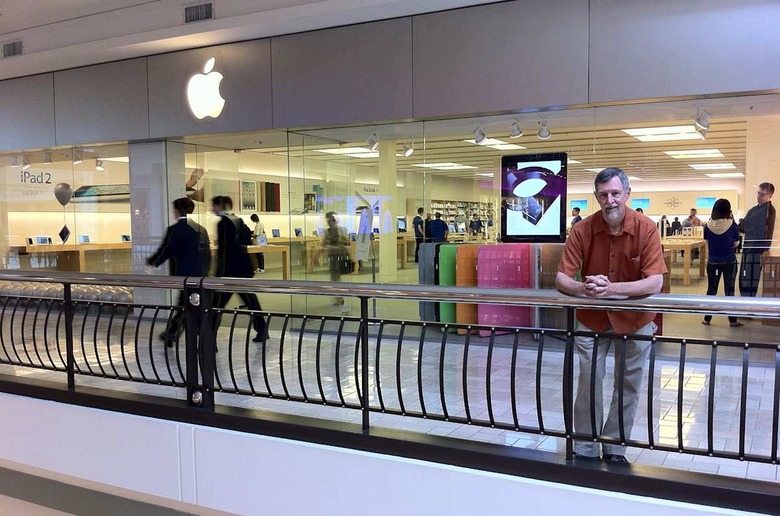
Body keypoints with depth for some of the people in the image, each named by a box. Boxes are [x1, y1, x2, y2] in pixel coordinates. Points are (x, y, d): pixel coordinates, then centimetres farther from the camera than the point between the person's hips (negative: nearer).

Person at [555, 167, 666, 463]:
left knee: (628, 386, 10)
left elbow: (655, 282, -24)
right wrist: (584, 288, -38)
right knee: (588, 381, 1)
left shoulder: (646, 229, -19)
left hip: (635, 319, 0)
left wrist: (611, 288, -37)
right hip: (591, 318, 0)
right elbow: (562, 278, -15)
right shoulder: (582, 230, -15)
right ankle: (585, 450, 16)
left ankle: (615, 449, 26)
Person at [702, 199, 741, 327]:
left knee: (711, 290, 11)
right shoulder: (731, 224, -13)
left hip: (713, 262, 1)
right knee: (729, 290, 6)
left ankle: (707, 319, 14)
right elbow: (736, 243, -2)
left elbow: (707, 242, 3)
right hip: (729, 262, -1)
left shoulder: (708, 225, -9)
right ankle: (732, 320, 9)